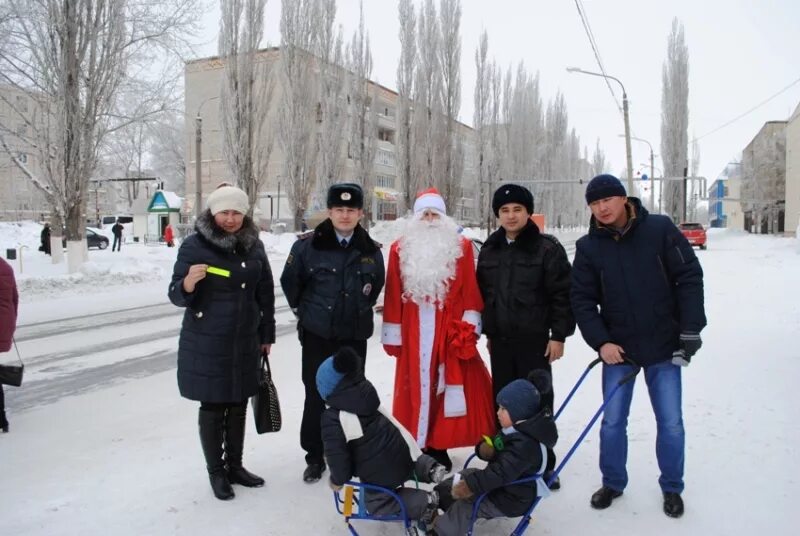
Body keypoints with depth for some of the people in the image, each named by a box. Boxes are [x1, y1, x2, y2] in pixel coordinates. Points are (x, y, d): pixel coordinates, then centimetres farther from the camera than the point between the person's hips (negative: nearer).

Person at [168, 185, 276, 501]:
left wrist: (267, 334, 12)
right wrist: (190, 281, -30)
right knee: (212, 407, 6)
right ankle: (216, 472, 23)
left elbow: (265, 294, 11)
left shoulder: (254, 246, 4)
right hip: (207, 344, -4)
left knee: (238, 405, 14)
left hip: (246, 342, 4)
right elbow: (177, 296, -8)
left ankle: (235, 465, 30)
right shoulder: (195, 245, -9)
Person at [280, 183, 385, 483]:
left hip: (355, 337, 2)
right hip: (317, 335, -2)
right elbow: (290, 282, 4)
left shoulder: (371, 250, 0)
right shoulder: (307, 245, -8)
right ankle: (314, 457, 22)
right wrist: (304, 310, 10)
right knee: (316, 397, 6)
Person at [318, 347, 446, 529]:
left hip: (379, 473, -6)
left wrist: (337, 480, 5)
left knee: (378, 503, 18)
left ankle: (424, 503, 0)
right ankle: (427, 468, 14)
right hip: (401, 454, 6)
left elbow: (337, 455, -15)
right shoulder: (367, 393, 2)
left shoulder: (332, 419, -18)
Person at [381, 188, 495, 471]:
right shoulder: (400, 249, 6)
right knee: (417, 388, 5)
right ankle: (420, 446, 15)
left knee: (448, 386, 2)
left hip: (449, 332, 0)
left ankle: (437, 445, 14)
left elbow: (470, 290, 2)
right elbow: (393, 296, 5)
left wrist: (468, 327, -5)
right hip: (413, 333, 1)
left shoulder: (461, 247, 5)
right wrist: (392, 335, 3)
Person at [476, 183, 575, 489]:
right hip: (500, 340, 5)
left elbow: (563, 295, -8)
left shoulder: (547, 248, -7)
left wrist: (559, 335, -10)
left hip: (535, 340, -5)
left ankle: (543, 464, 16)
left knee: (538, 402, 4)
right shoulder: (489, 250, 9)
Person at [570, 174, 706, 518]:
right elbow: (582, 299, -3)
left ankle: (672, 488, 29)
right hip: (617, 348, 1)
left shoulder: (660, 229, -7)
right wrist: (600, 341, -13)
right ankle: (613, 483, 30)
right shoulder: (588, 247, -3)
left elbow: (689, 278, -5)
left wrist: (690, 330, -9)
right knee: (612, 422, 8)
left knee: (670, 423, 7)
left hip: (664, 346, -1)